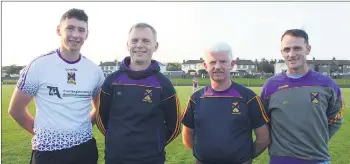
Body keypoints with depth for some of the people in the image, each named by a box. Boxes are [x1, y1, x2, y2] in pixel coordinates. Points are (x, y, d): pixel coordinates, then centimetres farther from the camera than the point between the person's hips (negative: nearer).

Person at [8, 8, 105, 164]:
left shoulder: (95, 71, 1)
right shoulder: (39, 66, -8)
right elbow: (16, 109, 0)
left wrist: (84, 126, 3)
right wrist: (42, 132, 1)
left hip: (85, 148, 3)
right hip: (47, 151, -3)